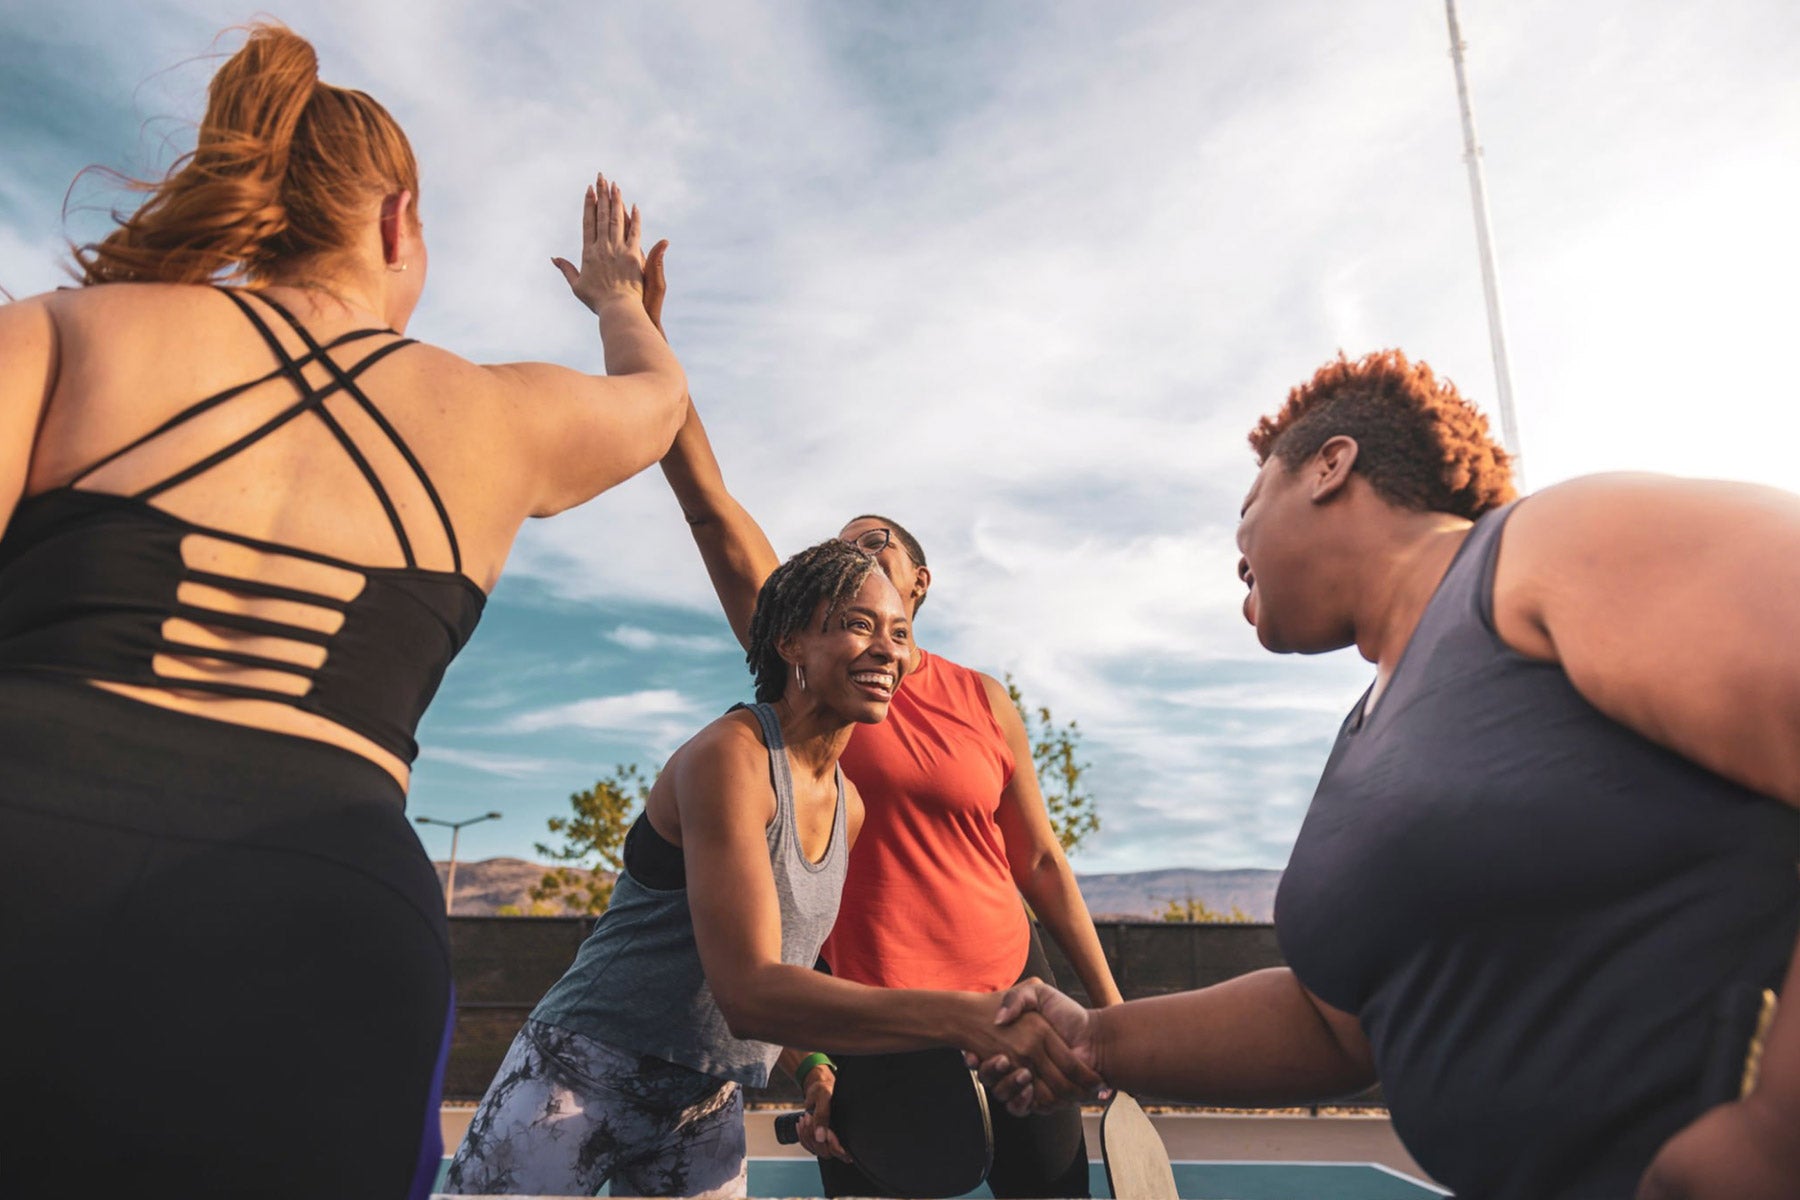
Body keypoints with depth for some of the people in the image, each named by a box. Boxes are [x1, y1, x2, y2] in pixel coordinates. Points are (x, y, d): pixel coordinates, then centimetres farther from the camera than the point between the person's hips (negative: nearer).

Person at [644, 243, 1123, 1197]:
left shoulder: (985, 704, 2)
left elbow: (1039, 861, 9)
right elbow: (710, 505, -10)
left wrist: (1109, 1004, 8)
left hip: (1010, 998, 2)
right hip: (868, 1025, -1)